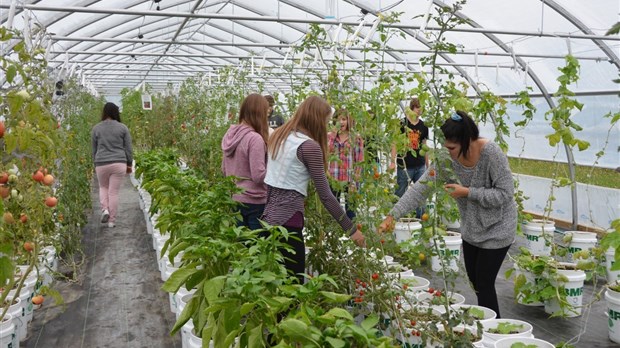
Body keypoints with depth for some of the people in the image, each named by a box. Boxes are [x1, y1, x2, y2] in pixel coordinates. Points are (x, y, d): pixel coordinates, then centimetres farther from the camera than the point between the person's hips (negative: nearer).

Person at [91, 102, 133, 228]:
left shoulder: (96, 128, 3)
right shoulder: (123, 128, -1)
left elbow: (94, 149, 10)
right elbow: (128, 148, 2)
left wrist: (95, 164, 20)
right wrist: (129, 164, 11)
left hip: (101, 164, 1)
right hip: (119, 163, -1)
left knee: (103, 187, 24)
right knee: (114, 192, 4)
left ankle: (105, 209, 4)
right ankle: (112, 221, 8)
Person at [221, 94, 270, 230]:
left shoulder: (229, 135, 5)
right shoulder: (255, 138, -20)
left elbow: (224, 170, 14)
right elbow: (258, 176, -21)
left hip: (234, 200, 8)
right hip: (255, 202, -8)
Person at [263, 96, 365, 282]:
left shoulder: (278, 136, 11)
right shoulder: (309, 145, -13)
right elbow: (325, 196, -13)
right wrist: (351, 229, -7)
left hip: (269, 215, 9)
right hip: (287, 219, -8)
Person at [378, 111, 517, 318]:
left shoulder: (491, 153, -28)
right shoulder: (447, 158, -14)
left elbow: (505, 194, -24)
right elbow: (420, 188, -17)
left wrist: (467, 192, -29)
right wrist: (392, 216, -23)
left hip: (496, 229, -6)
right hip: (471, 228, 6)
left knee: (484, 283, -2)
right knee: (474, 281, 16)